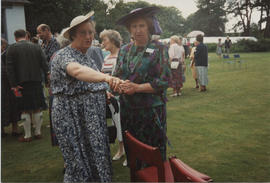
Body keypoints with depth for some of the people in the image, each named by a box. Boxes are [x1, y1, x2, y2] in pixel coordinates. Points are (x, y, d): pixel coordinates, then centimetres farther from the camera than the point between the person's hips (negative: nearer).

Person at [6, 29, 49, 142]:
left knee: (25, 110, 5)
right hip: (37, 82, 2)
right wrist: (47, 81, 2)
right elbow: (44, 65, 0)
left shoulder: (12, 48, 0)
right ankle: (38, 132, 18)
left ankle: (27, 136, 10)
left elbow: (9, 68, -7)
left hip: (22, 83, -2)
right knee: (37, 109, 10)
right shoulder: (36, 47, 6)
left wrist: (13, 84, -7)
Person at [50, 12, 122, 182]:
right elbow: (77, 71, -38)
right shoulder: (63, 56, -14)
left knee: (98, 158, 12)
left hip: (93, 116, 8)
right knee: (81, 163, 0)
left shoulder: (87, 55, 13)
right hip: (73, 118, -8)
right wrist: (106, 77, -55)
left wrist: (104, 94, 7)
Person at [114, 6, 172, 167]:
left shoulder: (159, 49, -4)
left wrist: (137, 87, -18)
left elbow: (164, 80, -11)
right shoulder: (124, 50, 9)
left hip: (152, 110, -4)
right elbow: (116, 76, 11)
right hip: (127, 109, 4)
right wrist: (122, 86, -12)